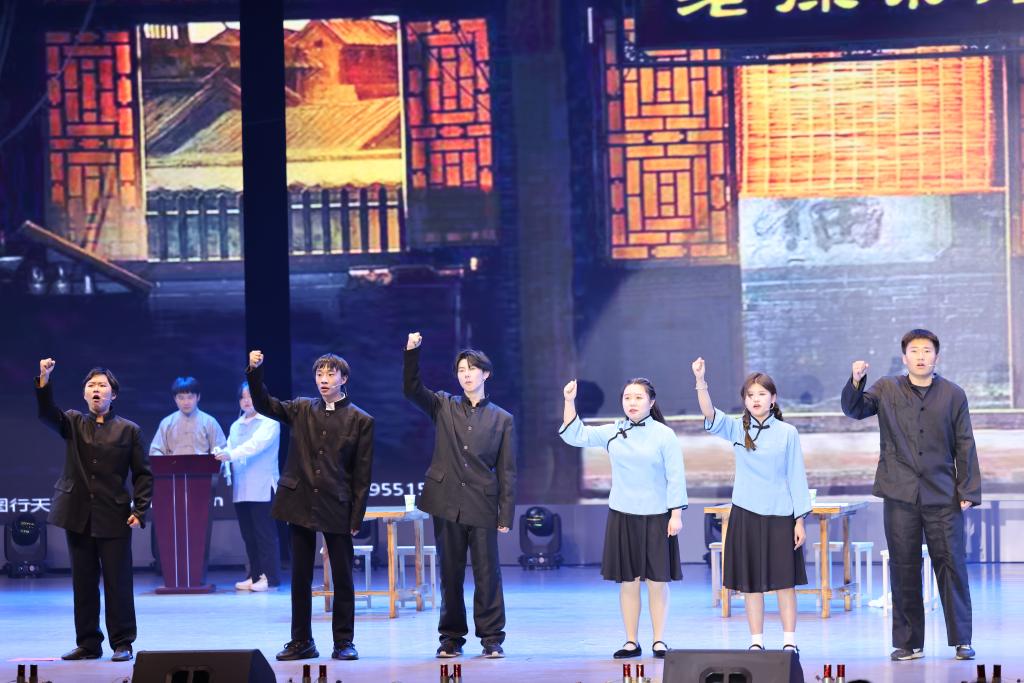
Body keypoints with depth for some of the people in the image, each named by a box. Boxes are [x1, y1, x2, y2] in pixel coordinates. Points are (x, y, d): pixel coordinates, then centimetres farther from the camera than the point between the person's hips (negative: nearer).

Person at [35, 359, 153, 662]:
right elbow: (47, 413, -12)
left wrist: (140, 510, -8)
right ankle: (88, 643, 15)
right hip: (78, 515, 3)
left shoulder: (128, 430, 2)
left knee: (118, 582, -1)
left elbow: (143, 474, 3)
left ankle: (122, 643, 6)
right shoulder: (73, 423, 8)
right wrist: (43, 380, -26)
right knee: (83, 582, 8)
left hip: (114, 518, -3)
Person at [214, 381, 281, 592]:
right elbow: (230, 452, 13)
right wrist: (221, 458, -10)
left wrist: (231, 454, -28)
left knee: (265, 533, -7)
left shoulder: (269, 422, 0)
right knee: (248, 535, 6)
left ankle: (270, 576, -6)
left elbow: (256, 443, -16)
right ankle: (255, 575, 10)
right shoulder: (236, 426, 20)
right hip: (241, 489, 6)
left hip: (263, 488, -6)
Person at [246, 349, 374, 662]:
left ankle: (344, 641, 10)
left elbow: (362, 475, -1)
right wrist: (254, 371, -13)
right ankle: (301, 641, 14)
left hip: (337, 509, -2)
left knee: (343, 577, 2)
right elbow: (263, 404, 1)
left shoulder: (360, 421, 0)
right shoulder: (301, 410, 9)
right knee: (300, 577, 7)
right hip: (300, 504, 2)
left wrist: (356, 517, -5)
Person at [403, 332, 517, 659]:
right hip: (446, 503, 1)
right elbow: (412, 389, -5)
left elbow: (507, 471, 5)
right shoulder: (444, 407, 10)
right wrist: (412, 352, -17)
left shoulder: (502, 419, 7)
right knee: (450, 574, 6)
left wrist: (506, 514, 0)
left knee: (487, 573, -1)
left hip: (482, 506, -1)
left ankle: (492, 638, 7)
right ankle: (451, 638, 14)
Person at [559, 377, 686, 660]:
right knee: (628, 581, 6)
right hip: (622, 516, 3)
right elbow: (575, 435, 3)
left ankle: (659, 641, 9)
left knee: (657, 581, 0)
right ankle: (631, 642, 12)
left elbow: (675, 477, -5)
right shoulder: (613, 432, 4)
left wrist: (676, 514, -10)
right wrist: (569, 402, -8)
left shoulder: (664, 435, -5)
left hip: (656, 517, -3)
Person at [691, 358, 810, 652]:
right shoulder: (737, 429, 3)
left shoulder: (787, 433, 0)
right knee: (751, 583, 5)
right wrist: (700, 381, -31)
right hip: (746, 514, 2)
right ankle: (756, 641, 11)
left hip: (780, 516, -2)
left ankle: (789, 640, 6)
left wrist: (800, 520, -2)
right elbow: (709, 413, -15)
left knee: (784, 580, 0)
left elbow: (796, 477, 1)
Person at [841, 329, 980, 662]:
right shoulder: (887, 390, 7)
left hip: (943, 496, -1)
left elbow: (965, 446, 5)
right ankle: (908, 642, 10)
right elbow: (854, 409, -3)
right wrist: (856, 381, -23)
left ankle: (961, 640, 6)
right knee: (904, 568, 4)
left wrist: (968, 491, 0)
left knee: (952, 564, -1)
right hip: (900, 494, 1)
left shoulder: (953, 395, 5)